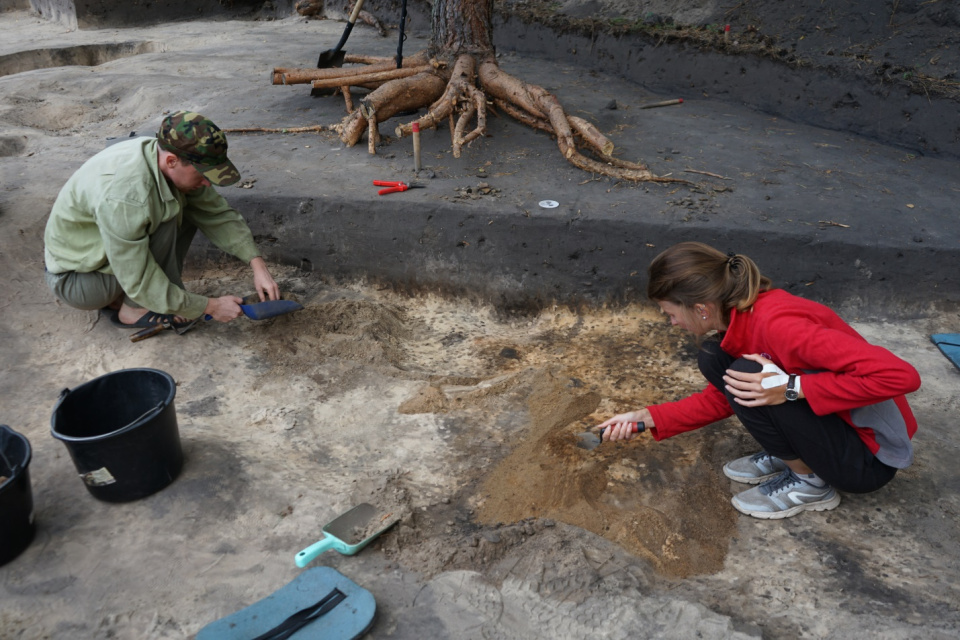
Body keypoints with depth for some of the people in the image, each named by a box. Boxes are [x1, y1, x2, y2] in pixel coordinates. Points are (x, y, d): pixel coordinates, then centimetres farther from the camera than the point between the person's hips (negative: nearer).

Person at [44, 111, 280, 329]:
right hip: (73, 279, -8)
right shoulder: (125, 197, -37)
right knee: (165, 221, -26)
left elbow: (219, 214, -4)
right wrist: (210, 306, -25)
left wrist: (257, 263, -13)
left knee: (188, 209, -2)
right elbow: (140, 285, -31)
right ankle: (132, 309, -8)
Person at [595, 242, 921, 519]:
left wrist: (792, 388, -32)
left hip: (869, 456, -8)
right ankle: (786, 455, 8)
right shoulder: (742, 314, -3)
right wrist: (646, 418, 3)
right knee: (713, 358, -2)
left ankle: (810, 483, -4)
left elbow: (900, 375, -33)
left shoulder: (777, 323, -31)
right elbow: (720, 398, 9)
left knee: (747, 379, -27)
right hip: (830, 422, 8)